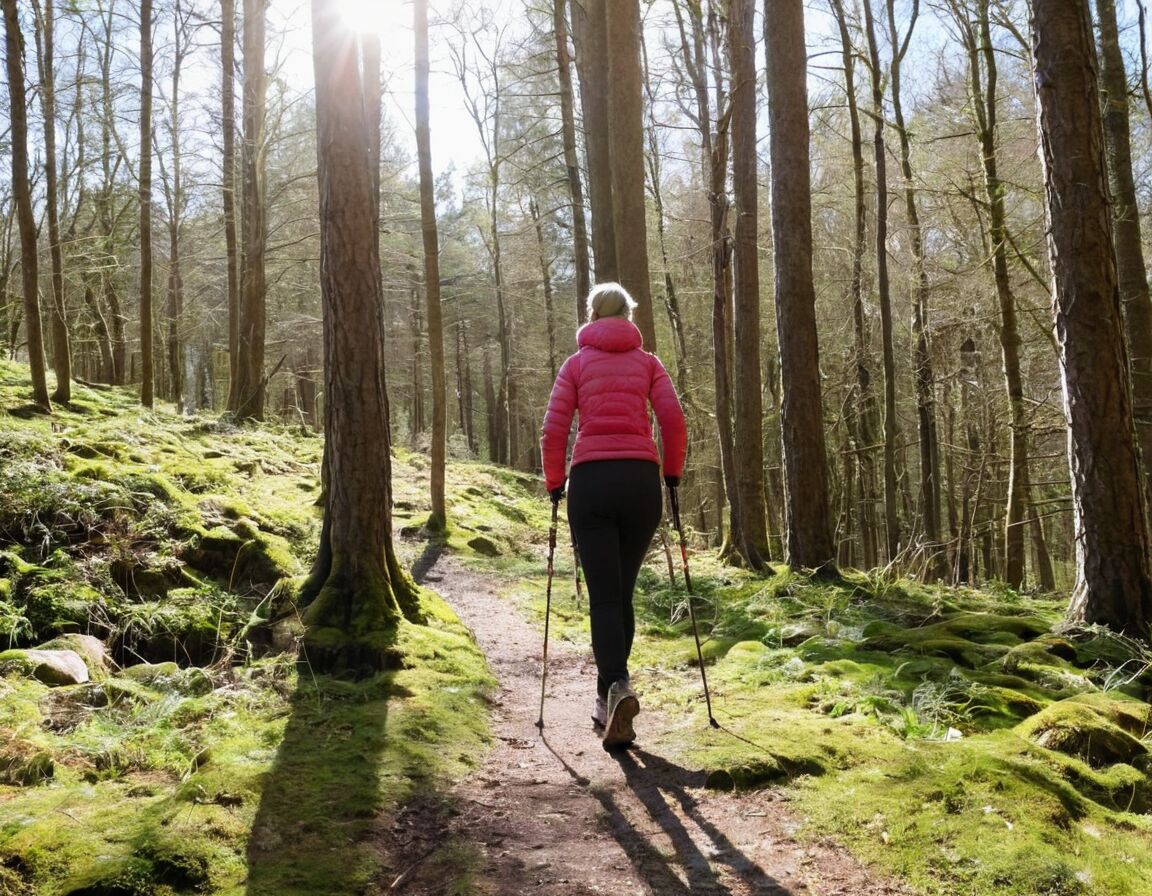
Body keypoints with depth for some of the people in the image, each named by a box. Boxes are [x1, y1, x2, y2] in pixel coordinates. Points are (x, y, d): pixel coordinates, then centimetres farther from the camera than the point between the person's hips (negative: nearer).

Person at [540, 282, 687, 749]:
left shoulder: (577, 363, 9)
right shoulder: (647, 361, 12)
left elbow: (553, 431, 1)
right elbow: (673, 420, -1)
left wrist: (554, 483, 12)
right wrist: (672, 473, 12)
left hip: (590, 482, -1)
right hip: (641, 481, 2)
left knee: (603, 597, -3)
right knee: (623, 592, 13)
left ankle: (617, 687, -25)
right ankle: (608, 698, 19)